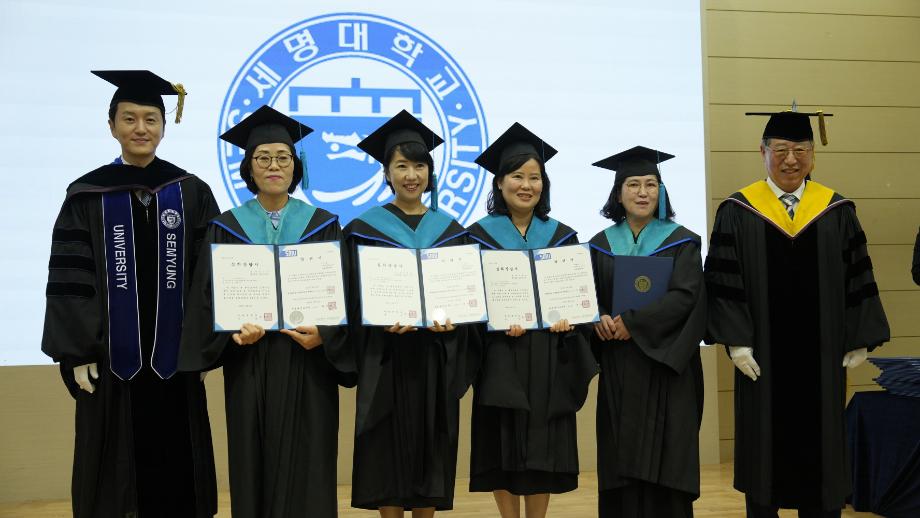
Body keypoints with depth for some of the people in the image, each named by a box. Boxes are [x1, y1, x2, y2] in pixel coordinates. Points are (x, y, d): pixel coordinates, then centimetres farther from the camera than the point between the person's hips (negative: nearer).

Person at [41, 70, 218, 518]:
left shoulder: (191, 193, 5)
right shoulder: (87, 196, 2)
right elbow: (69, 280, -2)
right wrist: (77, 351, -8)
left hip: (173, 355, 1)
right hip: (112, 355, -1)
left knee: (175, 469, 6)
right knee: (115, 470, 5)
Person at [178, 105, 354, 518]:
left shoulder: (322, 225, 4)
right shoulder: (227, 227, 5)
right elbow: (208, 297, 1)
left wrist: (323, 334, -17)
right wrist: (233, 331, -17)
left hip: (307, 363, 0)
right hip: (249, 365, 1)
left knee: (305, 470, 1)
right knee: (254, 468, 5)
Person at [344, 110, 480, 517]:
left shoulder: (450, 230, 8)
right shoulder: (364, 228, 0)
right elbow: (357, 299, -4)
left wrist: (450, 320, -14)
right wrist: (384, 321, -22)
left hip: (435, 358, 3)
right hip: (386, 359, -2)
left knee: (431, 450, 7)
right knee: (388, 451, 0)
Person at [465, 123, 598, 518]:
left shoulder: (562, 236, 8)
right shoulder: (479, 235, 1)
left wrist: (568, 317, -13)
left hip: (548, 356, 2)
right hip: (501, 356, -2)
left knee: (544, 448, 4)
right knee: (502, 446, 0)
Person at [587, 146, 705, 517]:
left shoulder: (681, 242, 1)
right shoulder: (600, 245, 9)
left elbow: (685, 295, -11)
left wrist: (632, 323, -19)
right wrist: (600, 320, -17)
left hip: (665, 365, -2)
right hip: (618, 366, 3)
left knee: (664, 460, -2)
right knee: (621, 462, 3)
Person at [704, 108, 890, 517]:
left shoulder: (836, 211, 3)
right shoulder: (738, 212, -3)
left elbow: (857, 280, 4)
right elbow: (723, 283, -5)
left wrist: (859, 341, 1)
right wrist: (736, 341, -11)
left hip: (820, 358, 2)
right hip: (763, 359, -1)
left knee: (819, 447, 9)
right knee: (765, 446, 8)